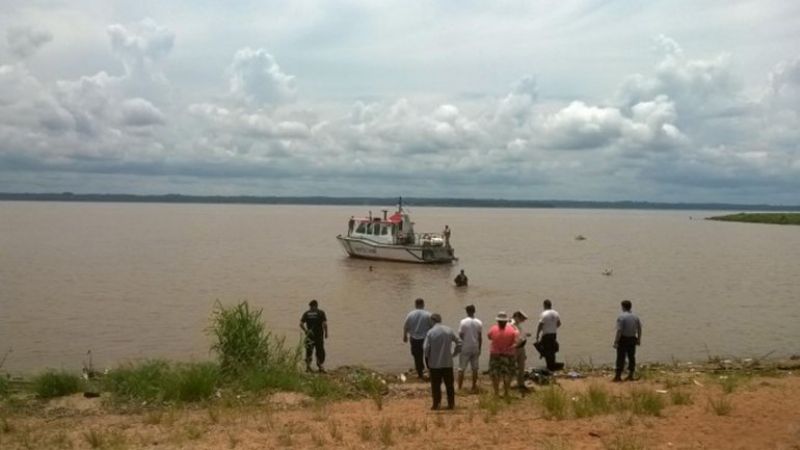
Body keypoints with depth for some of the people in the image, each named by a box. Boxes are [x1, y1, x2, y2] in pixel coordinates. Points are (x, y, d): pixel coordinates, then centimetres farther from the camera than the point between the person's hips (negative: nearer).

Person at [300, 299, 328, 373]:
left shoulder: (306, 313, 2)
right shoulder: (321, 313, -3)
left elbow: (301, 324, -5)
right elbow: (325, 324, -12)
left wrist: (305, 331, 9)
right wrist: (326, 333, -1)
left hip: (309, 335, 2)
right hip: (319, 335, -2)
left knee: (309, 351, 11)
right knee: (320, 351, 7)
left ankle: (308, 366, 9)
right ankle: (320, 366, 7)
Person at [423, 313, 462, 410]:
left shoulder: (430, 332, -10)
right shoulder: (449, 330, 2)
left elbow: (426, 348, -13)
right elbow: (459, 342, 4)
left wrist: (428, 360, 0)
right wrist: (454, 354, 12)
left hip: (435, 363, -3)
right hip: (448, 363, 3)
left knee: (436, 385, 6)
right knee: (449, 384, 11)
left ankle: (436, 404, 8)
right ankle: (451, 404, 14)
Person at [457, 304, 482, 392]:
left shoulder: (463, 322, -11)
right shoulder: (479, 323, -1)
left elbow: (460, 335, -9)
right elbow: (480, 337, 3)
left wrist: (460, 345, 6)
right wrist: (479, 348, 12)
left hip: (465, 348, -3)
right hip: (475, 348, 3)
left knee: (461, 369, 3)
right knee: (475, 368, 11)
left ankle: (459, 388, 3)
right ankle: (474, 387, 15)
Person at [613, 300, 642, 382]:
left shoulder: (621, 317, -14)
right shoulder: (635, 316, 6)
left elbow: (619, 330, -18)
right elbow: (639, 329, 9)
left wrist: (616, 342, -15)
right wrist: (639, 339, 18)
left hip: (623, 339, -6)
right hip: (632, 339, 6)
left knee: (621, 357, -2)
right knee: (631, 357, 11)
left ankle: (618, 376, -1)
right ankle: (630, 375, 15)